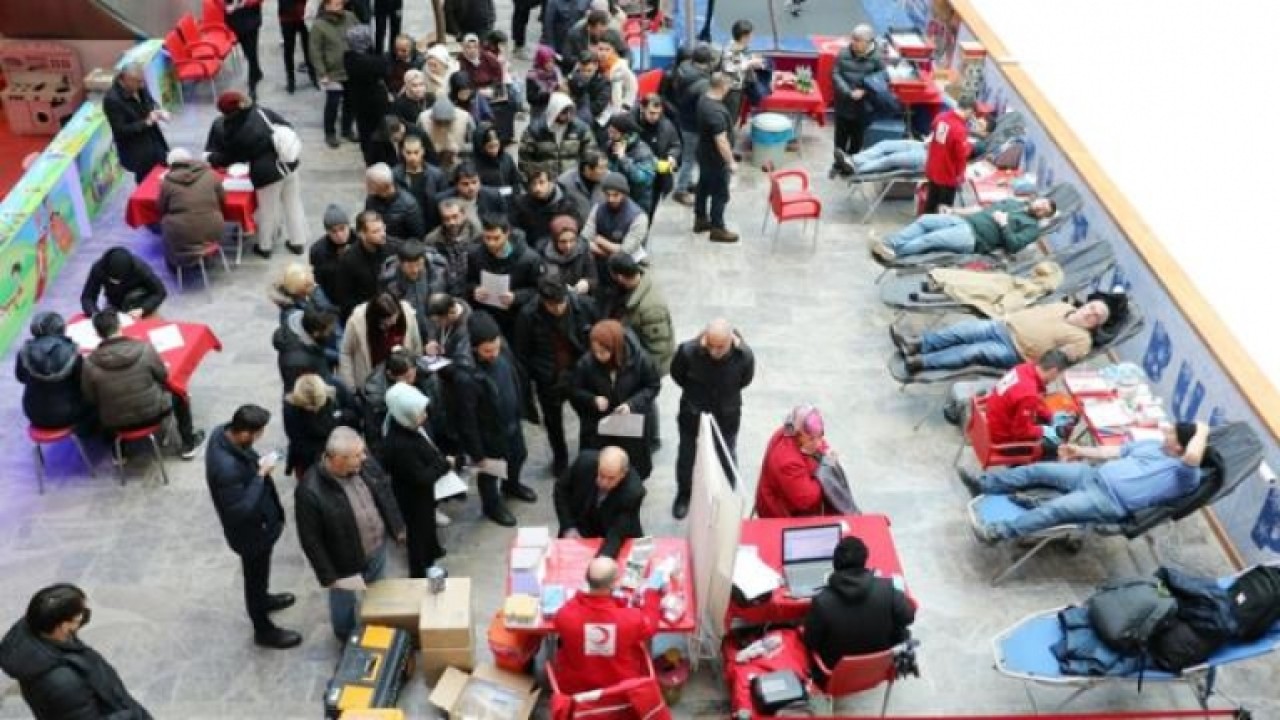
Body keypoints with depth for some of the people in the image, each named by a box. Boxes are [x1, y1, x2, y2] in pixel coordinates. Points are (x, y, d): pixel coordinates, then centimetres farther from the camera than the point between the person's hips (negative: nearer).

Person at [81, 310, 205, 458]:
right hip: (152, 415, -1)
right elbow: (164, 376, -6)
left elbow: (90, 399, -7)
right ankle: (188, 444, 38)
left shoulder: (90, 364, -21)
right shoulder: (144, 349, -23)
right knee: (176, 391, 28)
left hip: (116, 424, 1)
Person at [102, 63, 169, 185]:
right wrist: (146, 122, -29)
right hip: (138, 152, -7)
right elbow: (120, 131, -23)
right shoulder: (112, 99, -26)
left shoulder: (139, 87, -6)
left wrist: (159, 111, -12)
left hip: (155, 142, 7)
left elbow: (151, 102, 12)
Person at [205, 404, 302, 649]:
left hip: (258, 521, 8)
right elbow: (241, 510, -34)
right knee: (256, 575, 17)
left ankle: (262, 599, 61)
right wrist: (261, 474, -32)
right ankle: (264, 630, 41)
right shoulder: (226, 468, -43)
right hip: (250, 530, -8)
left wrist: (257, 464, -6)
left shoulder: (223, 432, -16)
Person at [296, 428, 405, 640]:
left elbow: (385, 493, 2)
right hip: (346, 564, -5)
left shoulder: (365, 463, -18)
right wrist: (329, 576, -18)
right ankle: (348, 641, 53)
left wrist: (397, 528, 10)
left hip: (378, 548, 5)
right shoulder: (310, 491, -34)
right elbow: (310, 541, -24)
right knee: (345, 605, 23)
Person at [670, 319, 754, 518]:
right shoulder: (688, 350, -33)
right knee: (687, 455, 21)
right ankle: (684, 495, 49)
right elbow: (677, 373, -8)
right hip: (693, 413, 0)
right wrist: (695, 392, 4)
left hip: (727, 415, 0)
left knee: (727, 457, 21)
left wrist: (726, 394, 6)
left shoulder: (744, 356, -30)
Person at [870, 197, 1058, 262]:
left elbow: (1013, 246, -10)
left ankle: (894, 253, -31)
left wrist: (1004, 224, -10)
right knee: (924, 220, -10)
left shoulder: (1032, 226, 5)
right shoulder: (1013, 202, 28)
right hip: (965, 220, 8)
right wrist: (960, 211, 18)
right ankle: (887, 244, -17)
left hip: (974, 238, -8)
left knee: (932, 239, -27)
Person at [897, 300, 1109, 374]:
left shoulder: (1082, 339, 2)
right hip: (1005, 327, 6)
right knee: (965, 330, -16)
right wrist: (1005, 319, 11)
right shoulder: (1063, 307, 21)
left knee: (974, 352, -25)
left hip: (1016, 352, -6)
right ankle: (916, 345, -15)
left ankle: (920, 362, -30)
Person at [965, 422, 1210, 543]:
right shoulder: (1153, 445, 17)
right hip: (1094, 475, 9)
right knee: (1037, 470, -1)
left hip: (1110, 502, -8)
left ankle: (997, 532, -28)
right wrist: (1081, 451, 23)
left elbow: (1192, 456, -32)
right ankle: (983, 485, 6)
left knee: (1055, 509, -28)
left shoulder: (1184, 476, -10)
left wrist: (1201, 431, -14)